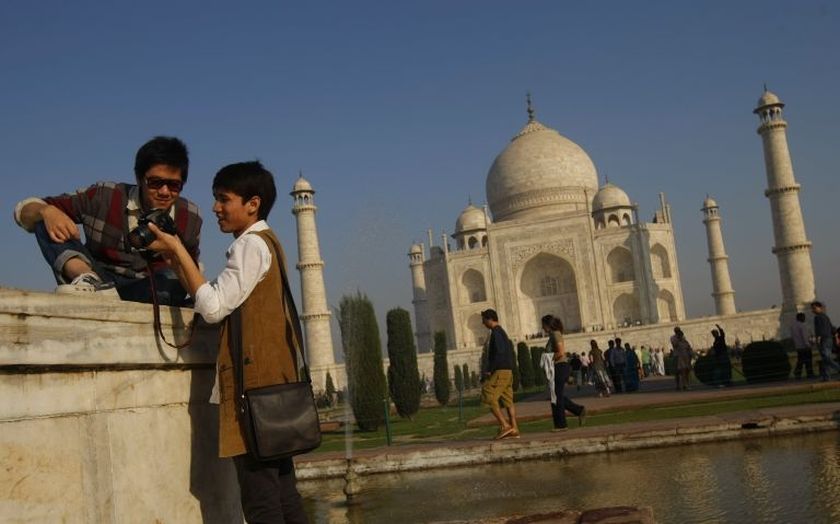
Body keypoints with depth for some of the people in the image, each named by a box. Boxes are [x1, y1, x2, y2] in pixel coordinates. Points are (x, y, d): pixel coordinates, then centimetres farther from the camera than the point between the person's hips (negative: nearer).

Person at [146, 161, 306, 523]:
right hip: (270, 379, 10)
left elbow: (214, 307, -15)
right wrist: (176, 261, 11)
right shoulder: (265, 243, 21)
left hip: (255, 383, -10)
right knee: (282, 493, 10)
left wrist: (179, 251, -8)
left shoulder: (252, 243, -8)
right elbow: (220, 305, 18)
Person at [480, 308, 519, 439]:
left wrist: (489, 370, -17)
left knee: (488, 398, -9)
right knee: (507, 400, 8)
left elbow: (499, 352, -21)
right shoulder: (502, 332, 20)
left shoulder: (496, 332, -10)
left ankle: (505, 426, -12)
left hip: (500, 371, -10)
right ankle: (514, 429, 4)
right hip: (507, 371, 10)